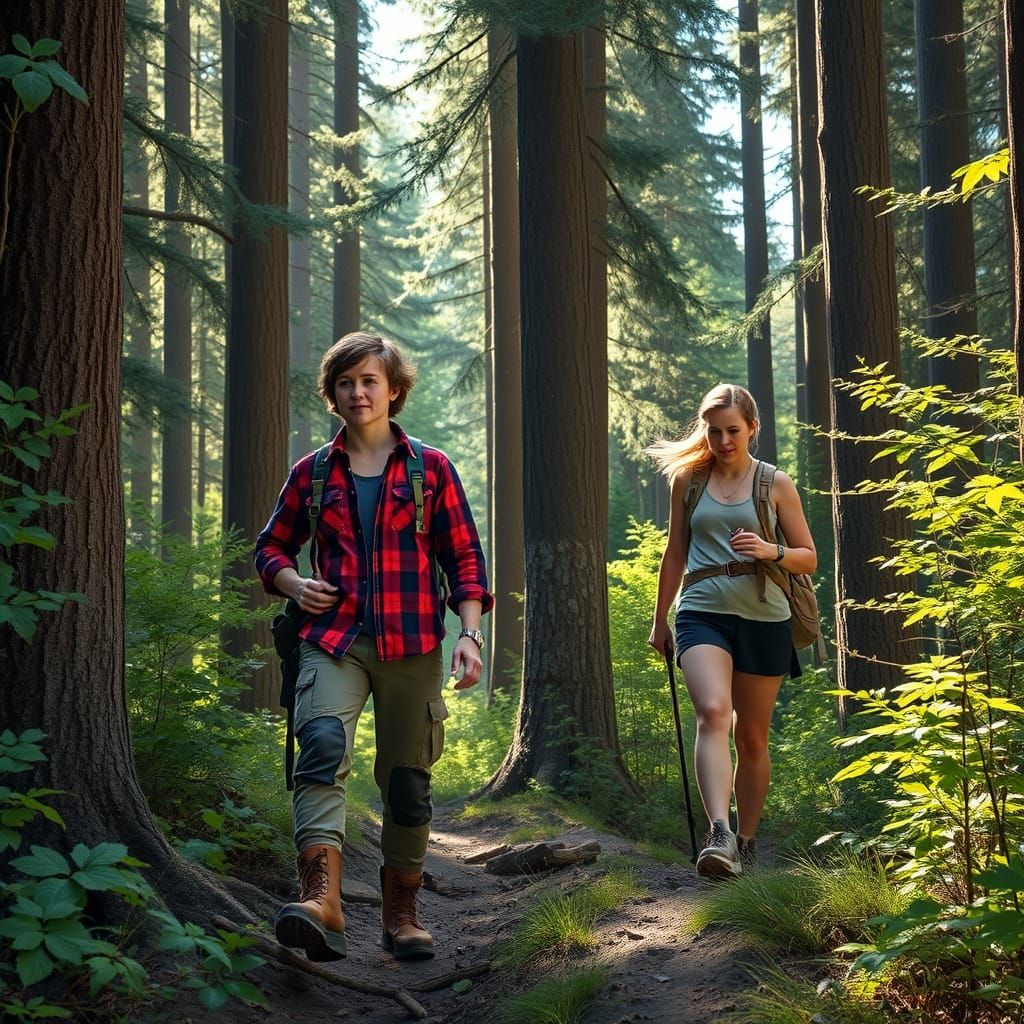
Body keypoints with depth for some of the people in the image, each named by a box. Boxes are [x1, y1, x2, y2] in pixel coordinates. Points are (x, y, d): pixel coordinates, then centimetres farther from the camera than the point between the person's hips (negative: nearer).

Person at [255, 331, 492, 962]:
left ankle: (402, 915, 20)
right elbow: (272, 547, 21)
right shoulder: (312, 473, 11)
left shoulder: (431, 469, 7)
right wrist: (293, 582, 0)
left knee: (407, 779, 5)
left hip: (411, 644, 0)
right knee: (323, 745, -25)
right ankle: (322, 901, -37)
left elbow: (464, 559, 7)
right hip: (334, 638, 0)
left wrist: (470, 634, -5)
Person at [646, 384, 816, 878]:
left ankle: (747, 841, 24)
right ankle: (719, 835, -36)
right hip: (702, 614, 0)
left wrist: (770, 551, -13)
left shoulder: (776, 484, 5)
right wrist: (659, 620, 20)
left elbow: (809, 558, 8)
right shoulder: (688, 480, 8)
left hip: (763, 619, 1)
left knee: (752, 737, 9)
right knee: (712, 711, -25)